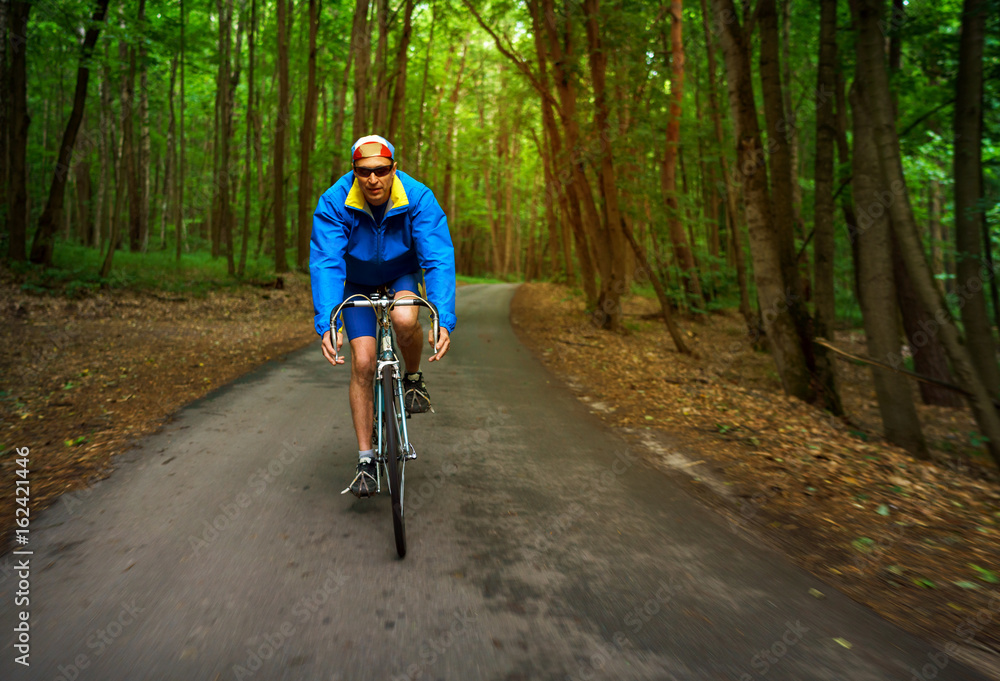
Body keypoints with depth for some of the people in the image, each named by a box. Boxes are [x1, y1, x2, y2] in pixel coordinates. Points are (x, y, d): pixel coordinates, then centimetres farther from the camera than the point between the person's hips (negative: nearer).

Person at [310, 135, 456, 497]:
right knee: (362, 362, -11)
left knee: (405, 320, -35)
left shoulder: (419, 199, -27)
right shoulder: (334, 203, -26)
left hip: (402, 276, 0)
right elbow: (325, 265, -33)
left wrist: (444, 320, -46)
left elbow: (439, 260, -34)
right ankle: (366, 459, 2)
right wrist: (327, 325, -46)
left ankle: (414, 378, -1)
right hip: (358, 282, 1)